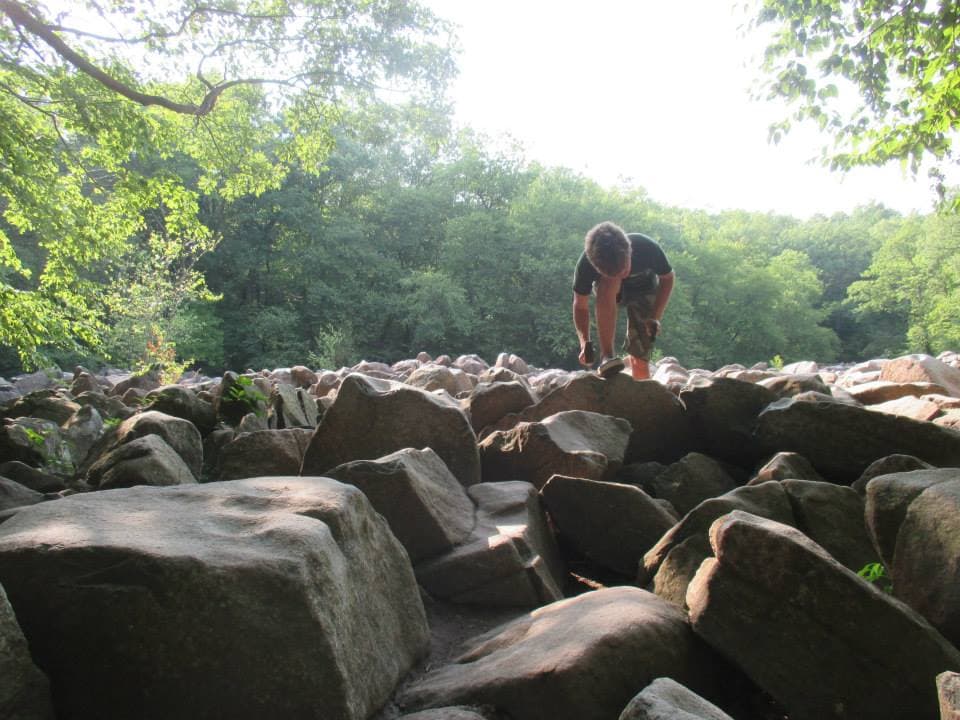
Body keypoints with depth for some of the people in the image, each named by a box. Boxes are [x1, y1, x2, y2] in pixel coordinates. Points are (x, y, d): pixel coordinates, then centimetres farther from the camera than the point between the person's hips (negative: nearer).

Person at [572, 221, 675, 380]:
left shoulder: (647, 249, -37)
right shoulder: (586, 264, -36)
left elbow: (667, 278, -16)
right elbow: (580, 306, -22)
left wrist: (656, 317, -25)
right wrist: (585, 341, -37)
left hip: (643, 289, 1)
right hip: (608, 291, 0)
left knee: (640, 354, -13)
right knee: (607, 284, -38)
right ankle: (606, 356, -34)